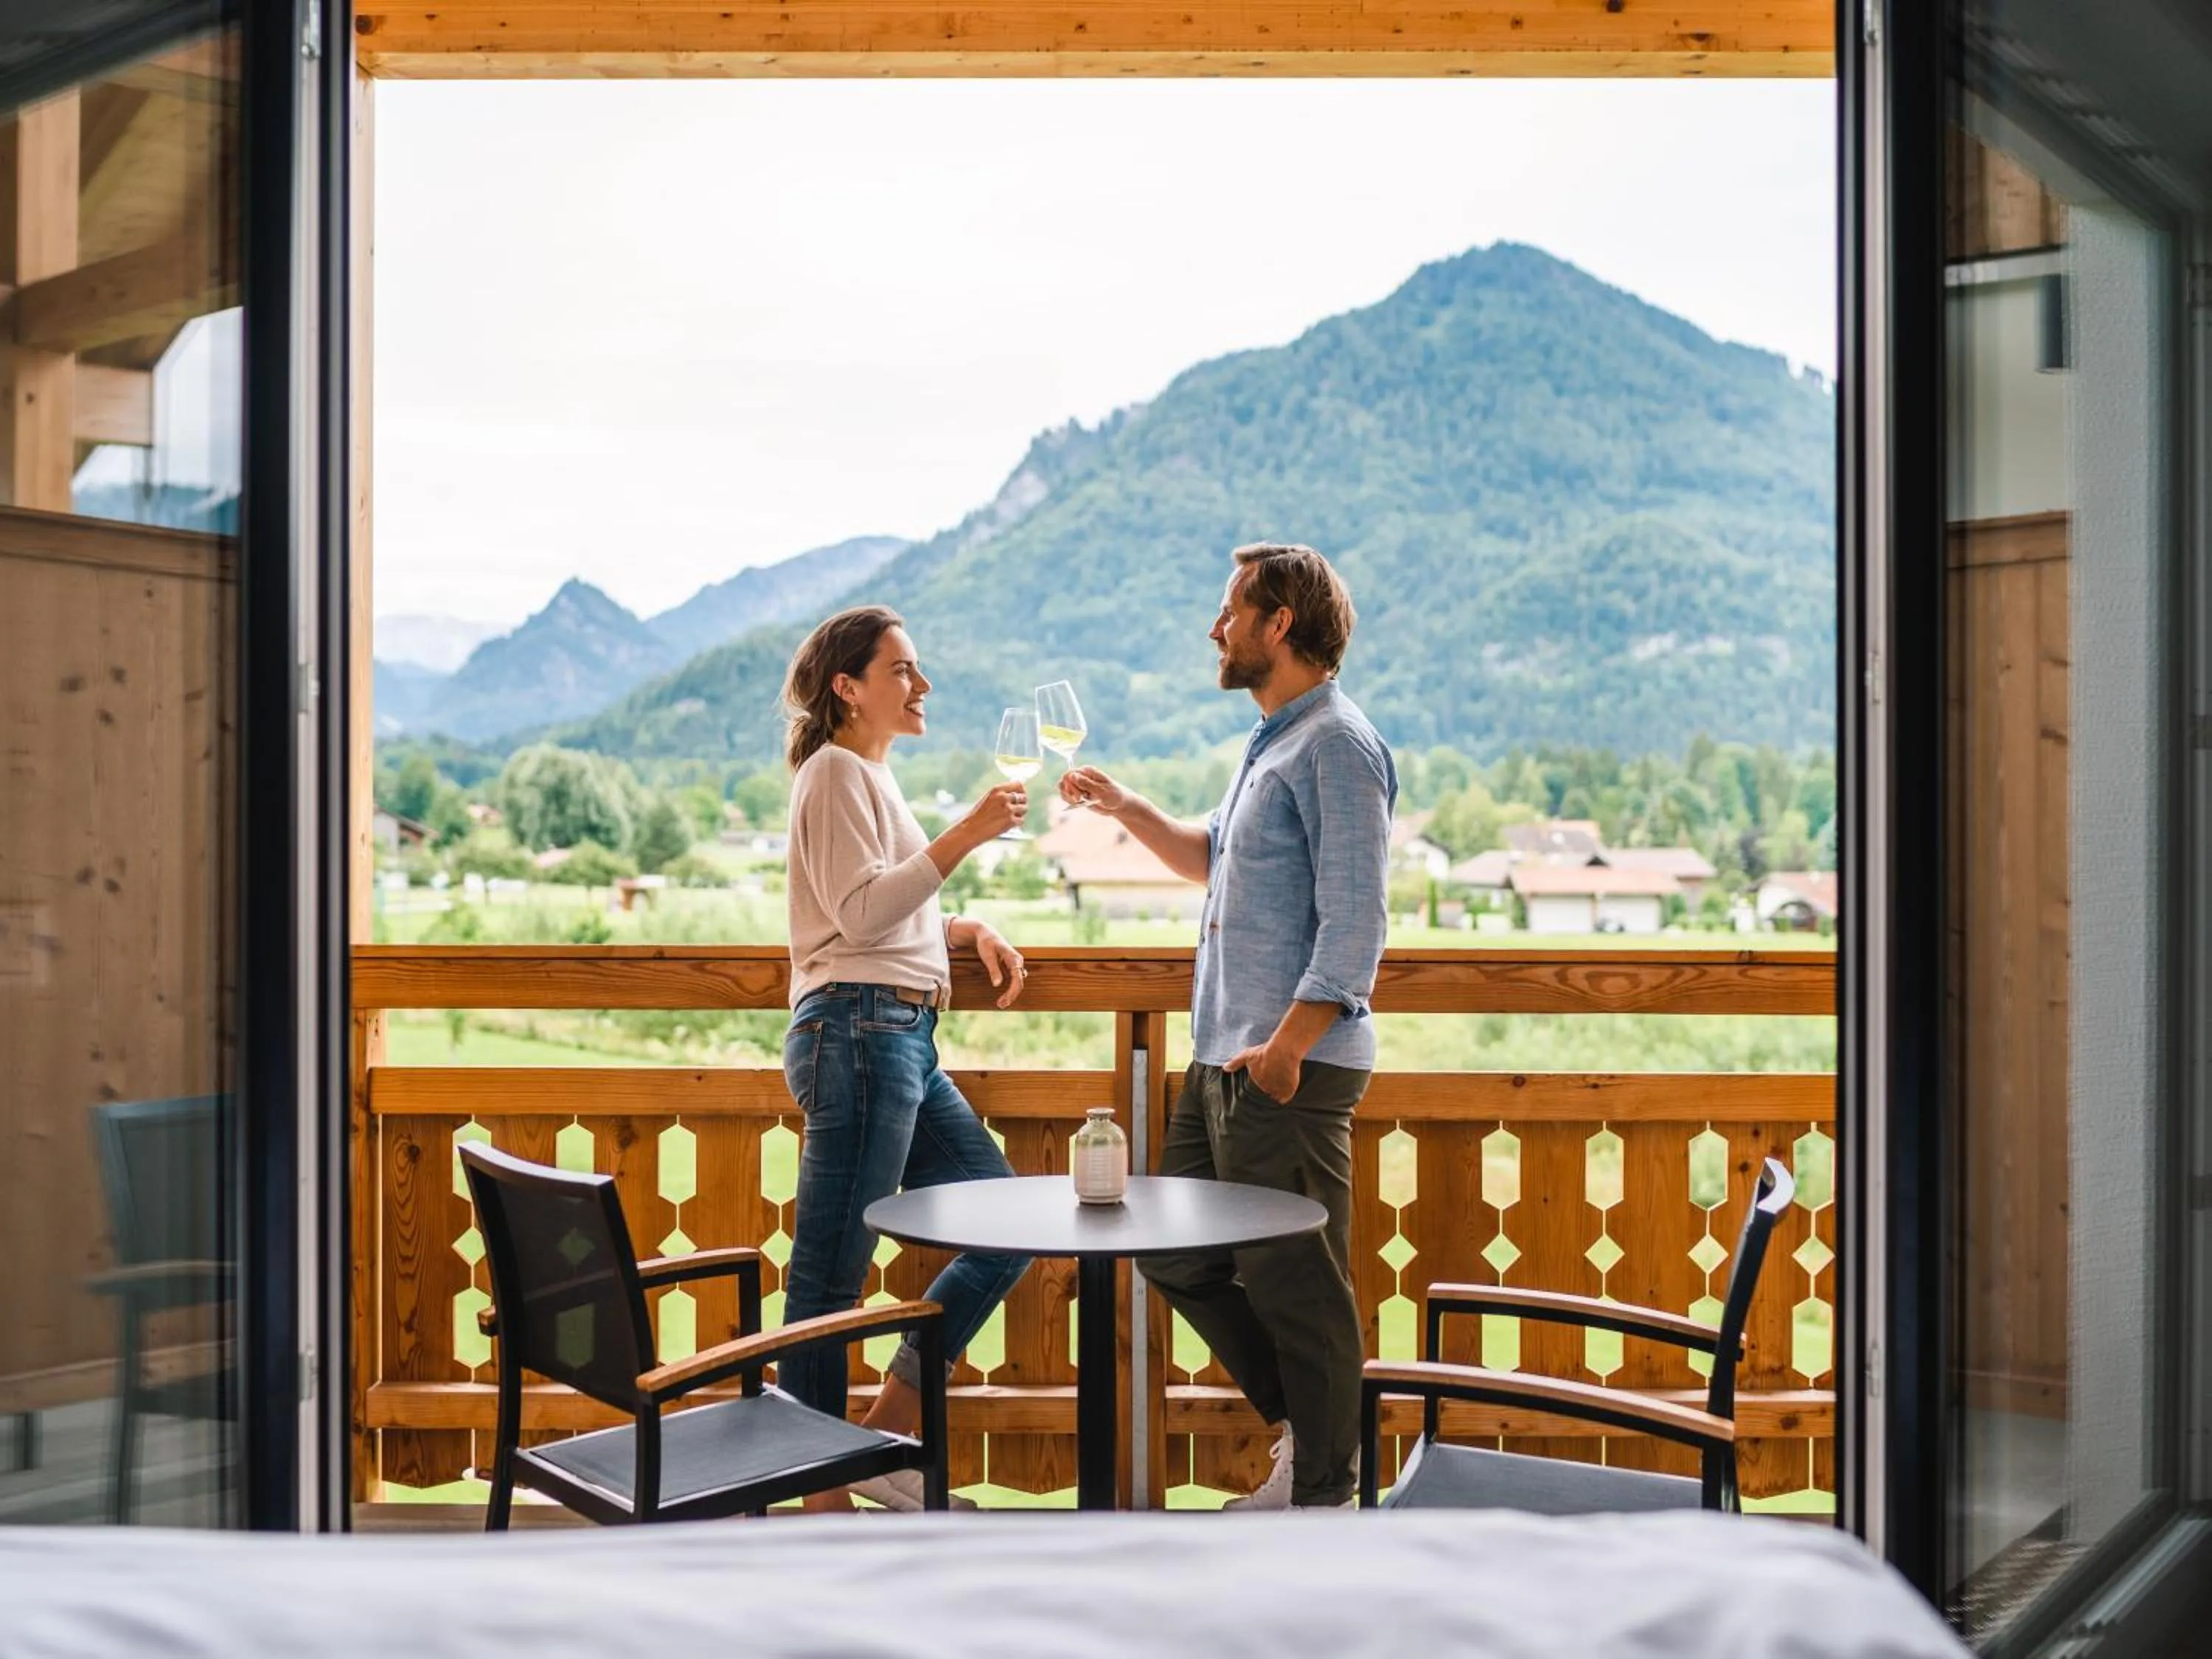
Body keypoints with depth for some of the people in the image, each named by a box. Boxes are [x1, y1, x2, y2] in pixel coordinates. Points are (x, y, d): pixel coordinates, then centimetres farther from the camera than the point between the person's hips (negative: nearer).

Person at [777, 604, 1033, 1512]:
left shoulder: (871, 777, 23)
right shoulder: (836, 771, -5)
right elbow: (860, 913, -17)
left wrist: (971, 930, 13)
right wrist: (965, 835, -21)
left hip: (904, 1041, 10)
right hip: (857, 1034, -10)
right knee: (832, 1273, -4)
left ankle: (886, 1443, 15)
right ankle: (822, 1494, 4)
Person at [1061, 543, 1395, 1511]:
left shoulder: (1336, 747, -13)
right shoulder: (1274, 744, 18)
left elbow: (1355, 921, -20)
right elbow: (1215, 861, 32)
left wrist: (1285, 1049, -23)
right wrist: (1125, 809, 21)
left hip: (1293, 1069, -10)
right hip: (1223, 1059, 10)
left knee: (1295, 1283, -1)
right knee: (1179, 1258, 15)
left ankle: (1322, 1490, 14)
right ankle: (1302, 1428, 28)